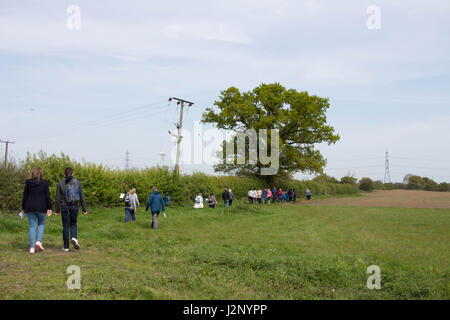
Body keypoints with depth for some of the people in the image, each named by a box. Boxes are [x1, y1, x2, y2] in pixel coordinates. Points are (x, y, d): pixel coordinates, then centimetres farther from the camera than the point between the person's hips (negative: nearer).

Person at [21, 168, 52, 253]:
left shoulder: (28, 183, 2)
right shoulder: (44, 183, -4)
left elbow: (25, 196, 5)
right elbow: (47, 196, -4)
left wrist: (23, 208, 13)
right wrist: (49, 208, 2)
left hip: (30, 207, 2)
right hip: (41, 207, -2)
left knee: (32, 226, 6)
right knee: (41, 224, 16)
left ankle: (32, 247, 2)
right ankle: (39, 241, -3)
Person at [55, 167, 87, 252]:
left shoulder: (60, 183, -2)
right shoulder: (78, 182, 1)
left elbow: (57, 198, -1)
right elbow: (82, 197, 1)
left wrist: (57, 210, 5)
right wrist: (84, 209, 5)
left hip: (64, 206, -1)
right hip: (75, 206, 1)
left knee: (66, 226, 7)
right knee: (73, 224, 18)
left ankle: (66, 247, 10)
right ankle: (74, 238, -9)